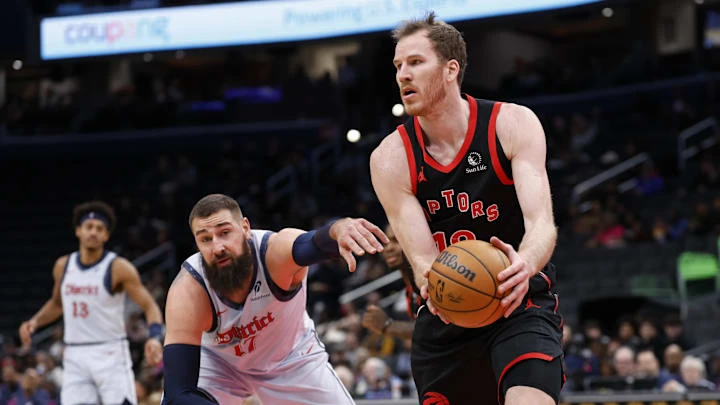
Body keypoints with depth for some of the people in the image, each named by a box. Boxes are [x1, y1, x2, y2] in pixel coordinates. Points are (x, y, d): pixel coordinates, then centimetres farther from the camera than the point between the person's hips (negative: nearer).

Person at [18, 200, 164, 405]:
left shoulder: (119, 268, -8)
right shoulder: (63, 266, 7)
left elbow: (150, 306, -10)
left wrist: (154, 337, -28)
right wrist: (34, 322, 8)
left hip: (111, 354, -4)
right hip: (75, 356, 5)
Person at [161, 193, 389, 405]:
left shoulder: (274, 249, -36)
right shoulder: (187, 292, -34)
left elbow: (314, 244, -62)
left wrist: (339, 229, -86)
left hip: (291, 358, 1)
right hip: (219, 364, -1)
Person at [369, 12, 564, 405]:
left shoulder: (513, 124, -12)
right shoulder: (390, 159, -9)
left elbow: (542, 223, -23)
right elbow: (423, 258, -15)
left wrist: (526, 263, -47)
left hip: (520, 303, -3)